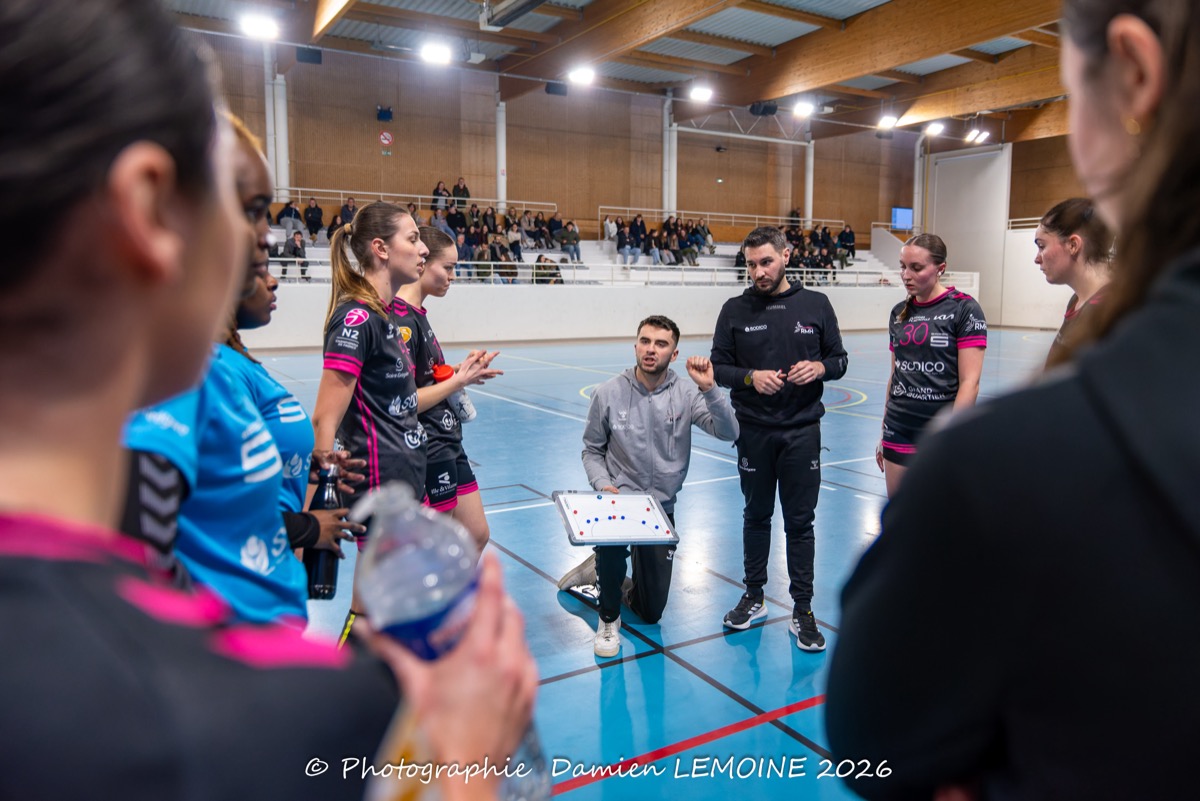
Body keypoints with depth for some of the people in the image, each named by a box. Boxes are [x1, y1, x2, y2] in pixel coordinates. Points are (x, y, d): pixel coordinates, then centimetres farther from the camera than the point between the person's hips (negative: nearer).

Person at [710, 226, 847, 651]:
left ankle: (803, 610, 17)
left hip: (802, 430, 0)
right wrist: (750, 377, -17)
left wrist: (819, 367, -15)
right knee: (756, 516, 14)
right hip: (753, 430, 1)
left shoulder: (816, 305, 2)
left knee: (800, 522, 5)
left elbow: (839, 359, 7)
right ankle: (753, 597, 30)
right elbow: (718, 366, 2)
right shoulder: (735, 309, 0)